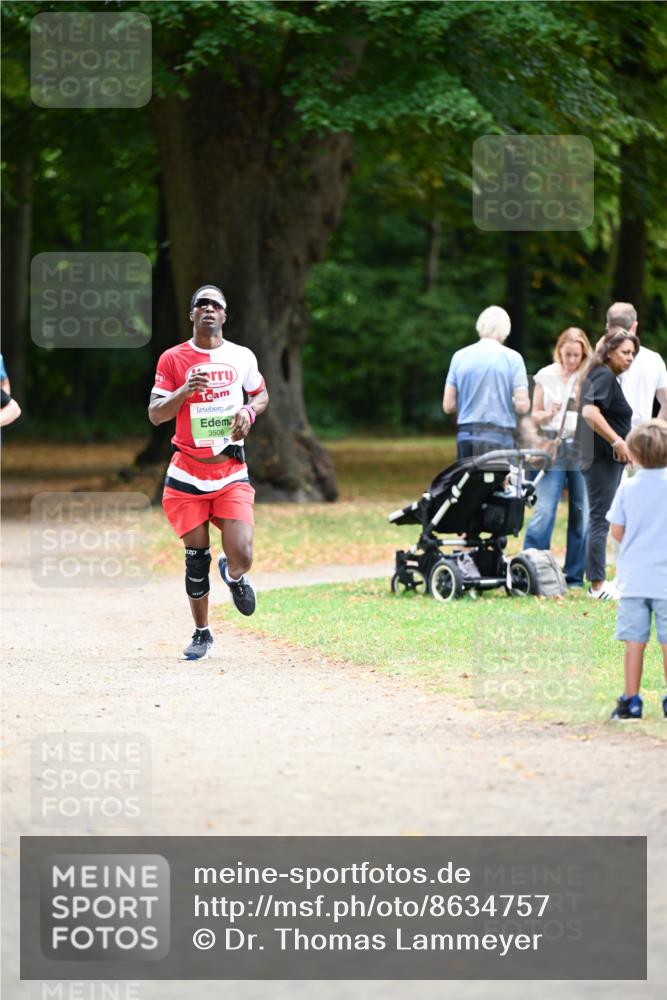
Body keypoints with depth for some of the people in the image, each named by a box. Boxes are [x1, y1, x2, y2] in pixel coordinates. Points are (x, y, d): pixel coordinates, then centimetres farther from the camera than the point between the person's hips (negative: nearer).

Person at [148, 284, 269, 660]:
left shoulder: (242, 357, 4)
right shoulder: (173, 359, -1)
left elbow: (262, 394, 19)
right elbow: (155, 414, -3)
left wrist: (249, 411, -4)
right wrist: (184, 391, -21)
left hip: (232, 473, 0)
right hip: (188, 472, 0)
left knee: (241, 555, -13)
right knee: (196, 558, 4)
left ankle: (234, 575, 25)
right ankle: (202, 634, 21)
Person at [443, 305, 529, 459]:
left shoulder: (459, 357, 5)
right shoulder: (513, 358, -2)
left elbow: (448, 405, 4)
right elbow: (522, 406, -8)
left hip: (467, 436, 3)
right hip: (500, 438, -2)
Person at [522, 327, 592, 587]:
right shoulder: (546, 376, 8)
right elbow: (535, 415, 11)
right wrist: (548, 414, -9)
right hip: (553, 447, 0)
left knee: (581, 513, 2)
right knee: (544, 509, -10)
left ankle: (574, 575, 10)